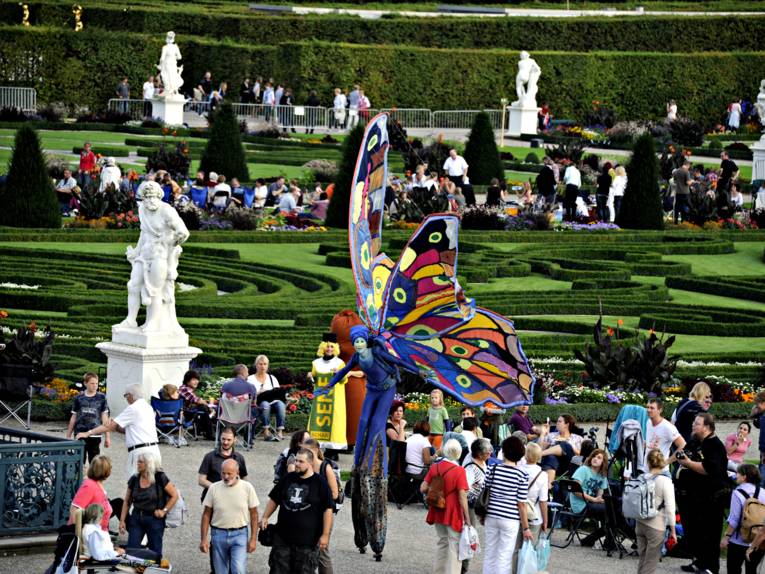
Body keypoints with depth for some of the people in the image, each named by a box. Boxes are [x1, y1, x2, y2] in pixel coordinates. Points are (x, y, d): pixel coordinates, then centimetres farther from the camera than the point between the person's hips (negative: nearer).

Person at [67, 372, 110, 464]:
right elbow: (73, 418, 11)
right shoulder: (79, 398, 4)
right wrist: (68, 436, 12)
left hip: (95, 436, -1)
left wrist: (107, 437, 1)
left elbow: (104, 418, 5)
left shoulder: (101, 398, 3)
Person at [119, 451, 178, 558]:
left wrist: (164, 510, -9)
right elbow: (127, 502, 9)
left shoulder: (160, 478, -8)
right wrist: (122, 520, 3)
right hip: (136, 518, 4)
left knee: (155, 553, 5)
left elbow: (174, 495, -4)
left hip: (154, 519, -4)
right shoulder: (134, 479, 3)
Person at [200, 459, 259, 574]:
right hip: (218, 534, 2)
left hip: (239, 534, -2)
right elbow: (206, 515, 3)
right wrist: (203, 539, 0)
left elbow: (253, 515, 1)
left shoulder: (247, 488, -5)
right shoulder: (214, 488, -2)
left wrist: (253, 538, -3)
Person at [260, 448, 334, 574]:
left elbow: (327, 510, -6)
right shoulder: (288, 479, 9)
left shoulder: (320, 483, -5)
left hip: (308, 540, -4)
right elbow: (274, 500, 19)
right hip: (283, 537, 4)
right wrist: (265, 518, 8)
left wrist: (325, 535, -10)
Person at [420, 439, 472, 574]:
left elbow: (423, 489, -1)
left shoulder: (435, 467, -2)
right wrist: (467, 518, -12)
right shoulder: (459, 471, -16)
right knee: (454, 546, 5)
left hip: (438, 512, 6)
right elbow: (462, 497, -18)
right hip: (453, 514, -6)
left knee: (442, 541, 22)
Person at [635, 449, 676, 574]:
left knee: (642, 560, 14)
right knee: (651, 564, 0)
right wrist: (673, 530, -5)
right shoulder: (665, 481, -11)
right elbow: (670, 508, -12)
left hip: (640, 524, 5)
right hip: (656, 526, -5)